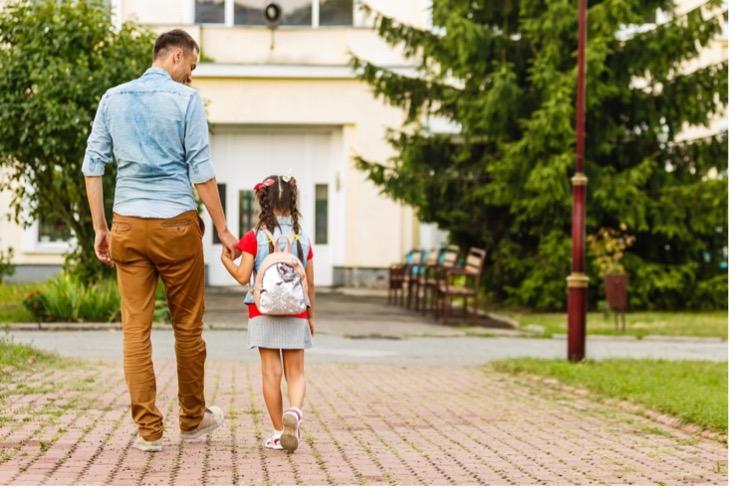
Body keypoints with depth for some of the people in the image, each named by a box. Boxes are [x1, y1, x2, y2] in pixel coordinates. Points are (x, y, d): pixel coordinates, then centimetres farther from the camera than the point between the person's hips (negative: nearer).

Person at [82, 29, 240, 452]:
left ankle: (148, 429, 2)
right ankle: (193, 418, 23)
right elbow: (201, 171, -6)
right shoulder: (186, 99, -4)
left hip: (127, 225, 4)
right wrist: (223, 229, 0)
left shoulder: (113, 99, 9)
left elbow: (93, 166, 7)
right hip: (176, 224, -3)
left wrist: (100, 228, 12)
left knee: (136, 328, 3)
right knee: (188, 326, 10)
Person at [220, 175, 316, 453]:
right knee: (296, 373, 6)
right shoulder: (302, 239, 3)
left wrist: (226, 258, 8)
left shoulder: (255, 238, -6)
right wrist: (311, 315, 17)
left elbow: (243, 276, -9)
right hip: (295, 315, 1)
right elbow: (310, 284, 6)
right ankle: (295, 411, -23)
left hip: (263, 313, -1)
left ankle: (278, 432, 6)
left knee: (271, 373, 4)